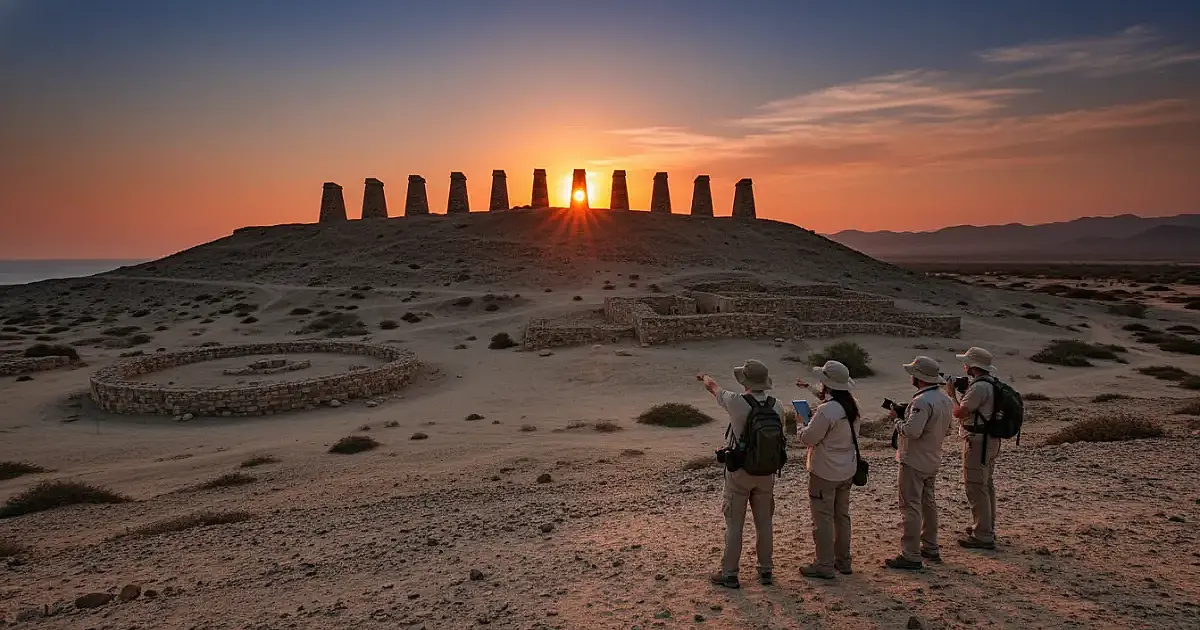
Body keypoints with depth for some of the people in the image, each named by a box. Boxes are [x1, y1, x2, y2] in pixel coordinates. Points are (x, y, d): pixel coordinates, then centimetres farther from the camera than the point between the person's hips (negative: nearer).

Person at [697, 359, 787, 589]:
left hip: (739, 472, -4)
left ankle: (729, 574, 14)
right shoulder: (777, 407, -7)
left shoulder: (737, 403, -19)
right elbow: (779, 438, 7)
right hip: (766, 472, 4)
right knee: (763, 522, 15)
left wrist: (704, 377, 23)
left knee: (734, 524, 6)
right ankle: (765, 570, 27)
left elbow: (713, 386, 2)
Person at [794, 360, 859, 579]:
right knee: (842, 515, 19)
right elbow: (831, 397, 22)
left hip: (825, 472, -8)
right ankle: (843, 561, 30)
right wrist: (809, 386, 29)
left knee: (823, 518, 3)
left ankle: (824, 566, 11)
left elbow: (808, 438, -19)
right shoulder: (853, 405, 0)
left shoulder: (825, 411, -27)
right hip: (847, 469, 8)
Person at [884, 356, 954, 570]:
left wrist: (897, 418, -12)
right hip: (933, 460, 10)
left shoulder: (922, 401, -25)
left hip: (914, 462, -10)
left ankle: (910, 557, -1)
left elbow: (912, 431, -31)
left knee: (910, 507, -4)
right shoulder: (946, 400, 6)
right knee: (928, 503, 21)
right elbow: (946, 430, 15)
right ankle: (930, 548, 33)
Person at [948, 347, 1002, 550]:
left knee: (976, 487, -6)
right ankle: (987, 528, 33)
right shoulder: (991, 384, 12)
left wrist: (952, 394, -4)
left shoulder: (979, 387, -21)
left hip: (977, 442, -11)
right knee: (986, 485, 20)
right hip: (990, 440, 11)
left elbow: (959, 412, -19)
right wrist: (963, 389, 11)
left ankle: (983, 537, -3)